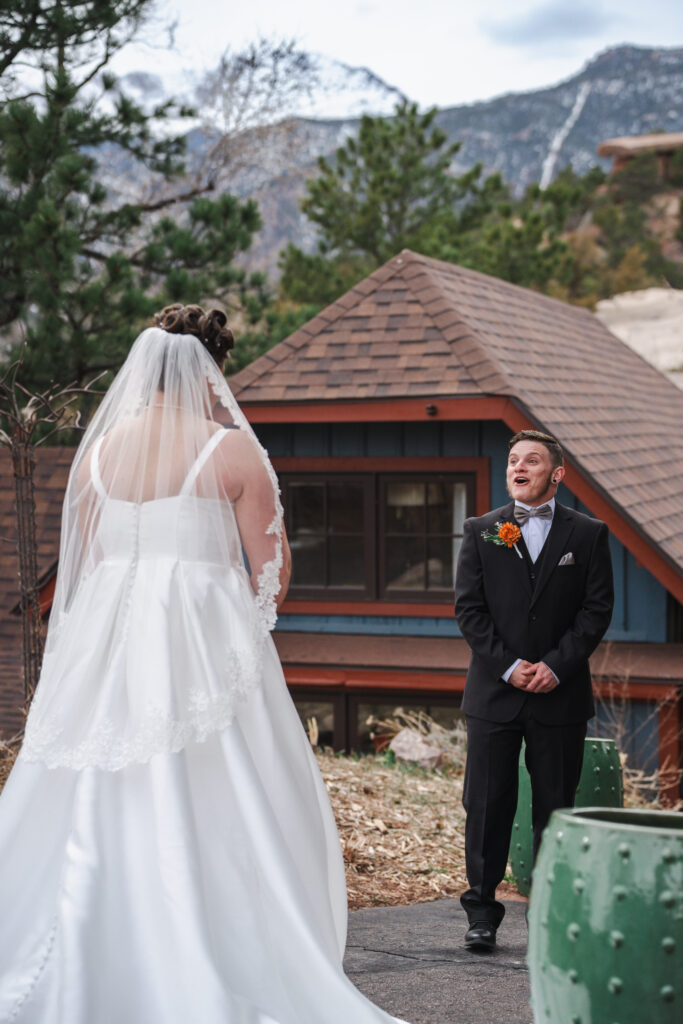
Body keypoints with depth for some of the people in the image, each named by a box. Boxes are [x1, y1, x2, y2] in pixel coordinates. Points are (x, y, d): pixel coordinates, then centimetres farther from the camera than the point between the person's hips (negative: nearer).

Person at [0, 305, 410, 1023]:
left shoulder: (99, 448, 10)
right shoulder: (231, 450, -4)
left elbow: (82, 565, 14)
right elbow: (272, 571, -4)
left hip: (106, 642, 5)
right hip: (204, 647, -5)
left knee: (96, 812, 8)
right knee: (211, 819, -1)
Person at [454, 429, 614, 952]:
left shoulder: (588, 533, 4)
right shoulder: (481, 531, 5)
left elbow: (598, 609, -1)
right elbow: (468, 608, 1)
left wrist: (556, 666, -11)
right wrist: (509, 666, -10)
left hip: (560, 694, 0)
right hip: (494, 692, 1)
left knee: (556, 807, 6)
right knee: (487, 805, 3)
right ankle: (482, 912, 13)